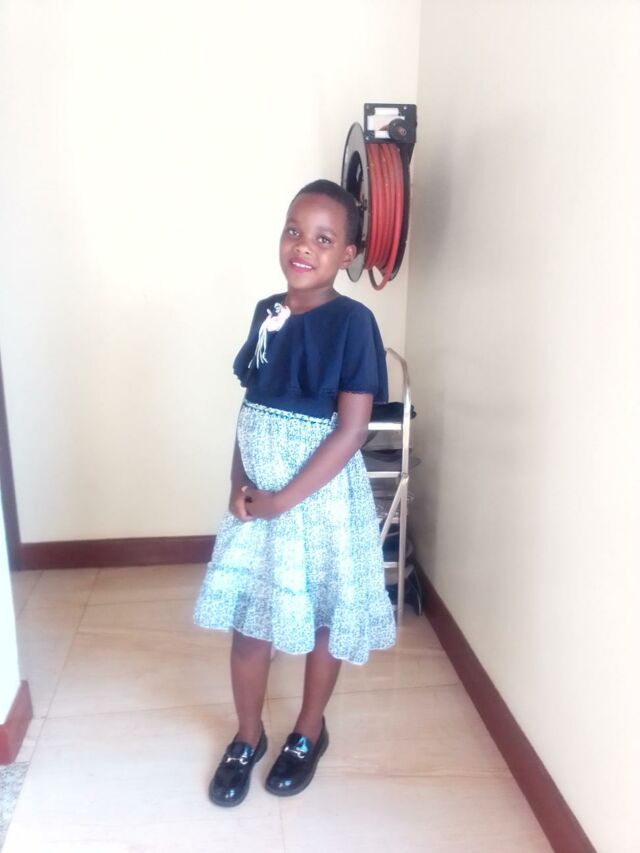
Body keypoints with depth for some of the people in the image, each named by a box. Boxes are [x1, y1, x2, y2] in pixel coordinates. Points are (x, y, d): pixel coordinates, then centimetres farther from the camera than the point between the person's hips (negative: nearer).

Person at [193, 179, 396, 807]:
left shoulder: (352, 322, -14)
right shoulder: (267, 313, 4)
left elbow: (351, 430, -17)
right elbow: (251, 406, 9)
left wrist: (282, 500, -16)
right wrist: (239, 483, -4)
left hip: (320, 498, -5)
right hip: (255, 496, 5)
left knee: (321, 621, 15)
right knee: (247, 620, 14)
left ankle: (309, 733, 40)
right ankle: (247, 738, 38)